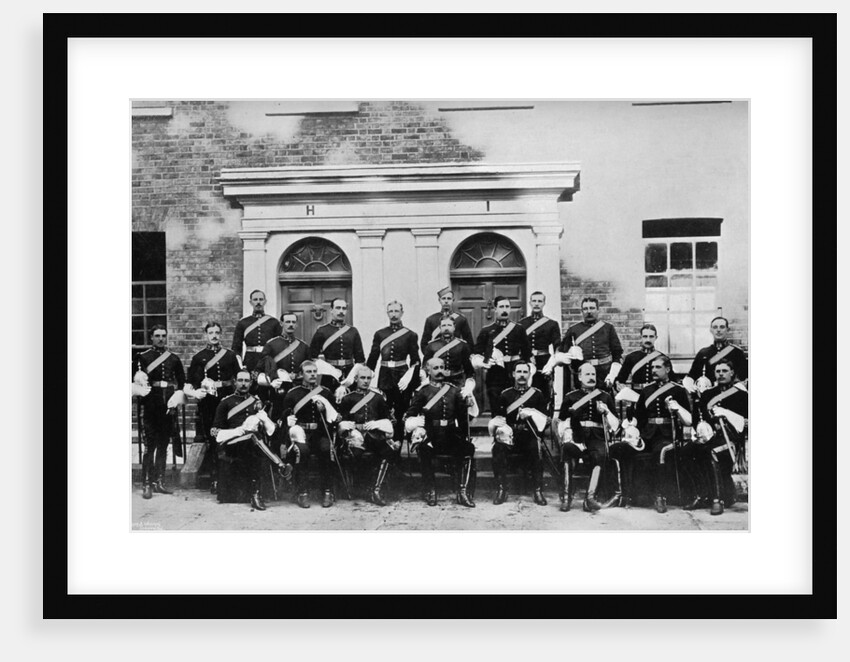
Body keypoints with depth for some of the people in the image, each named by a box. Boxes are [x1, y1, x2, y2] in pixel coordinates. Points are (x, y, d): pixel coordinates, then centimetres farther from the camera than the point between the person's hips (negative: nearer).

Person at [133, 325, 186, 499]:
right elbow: (135, 381, 0)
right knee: (150, 445, -7)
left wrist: (178, 397, 3)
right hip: (150, 405, -3)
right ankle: (147, 484, -2)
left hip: (169, 405, 3)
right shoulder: (142, 357, 3)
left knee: (163, 445, 8)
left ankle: (158, 482, 16)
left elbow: (182, 382, 15)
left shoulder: (174, 358, 12)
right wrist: (140, 385, -19)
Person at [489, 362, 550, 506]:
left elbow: (544, 418, 6)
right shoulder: (504, 395, 14)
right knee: (498, 448, -31)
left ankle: (538, 491, -24)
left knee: (536, 447, -34)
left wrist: (531, 414, -13)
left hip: (529, 435, -1)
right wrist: (501, 429, -11)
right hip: (509, 435, 1)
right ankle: (501, 490, -22)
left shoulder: (537, 394, 13)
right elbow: (496, 418, 11)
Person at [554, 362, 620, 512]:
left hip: (597, 438, 1)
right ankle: (566, 496, -30)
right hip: (576, 437, 0)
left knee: (599, 454, -34)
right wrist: (568, 437, -6)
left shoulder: (605, 397, 20)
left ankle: (590, 497, -37)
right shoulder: (571, 397, 17)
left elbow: (615, 426, 16)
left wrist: (606, 412, -2)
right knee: (568, 449, -35)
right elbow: (561, 424, 14)